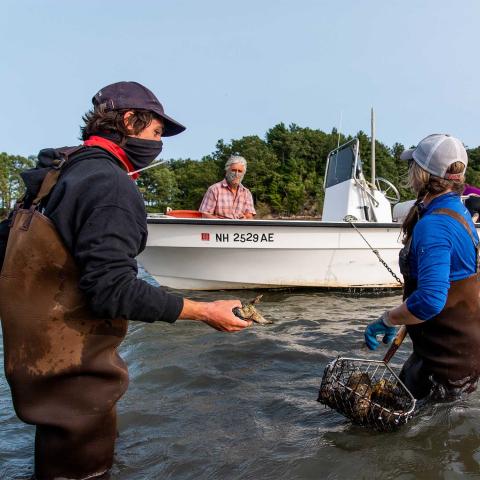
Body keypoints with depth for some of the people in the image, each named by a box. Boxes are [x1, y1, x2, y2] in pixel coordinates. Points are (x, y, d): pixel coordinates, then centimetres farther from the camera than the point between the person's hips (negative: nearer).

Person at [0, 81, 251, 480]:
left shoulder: (55, 174, 8)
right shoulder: (111, 184, -20)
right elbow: (112, 289, -26)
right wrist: (205, 312, -20)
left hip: (32, 353, 9)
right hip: (74, 371, -9)